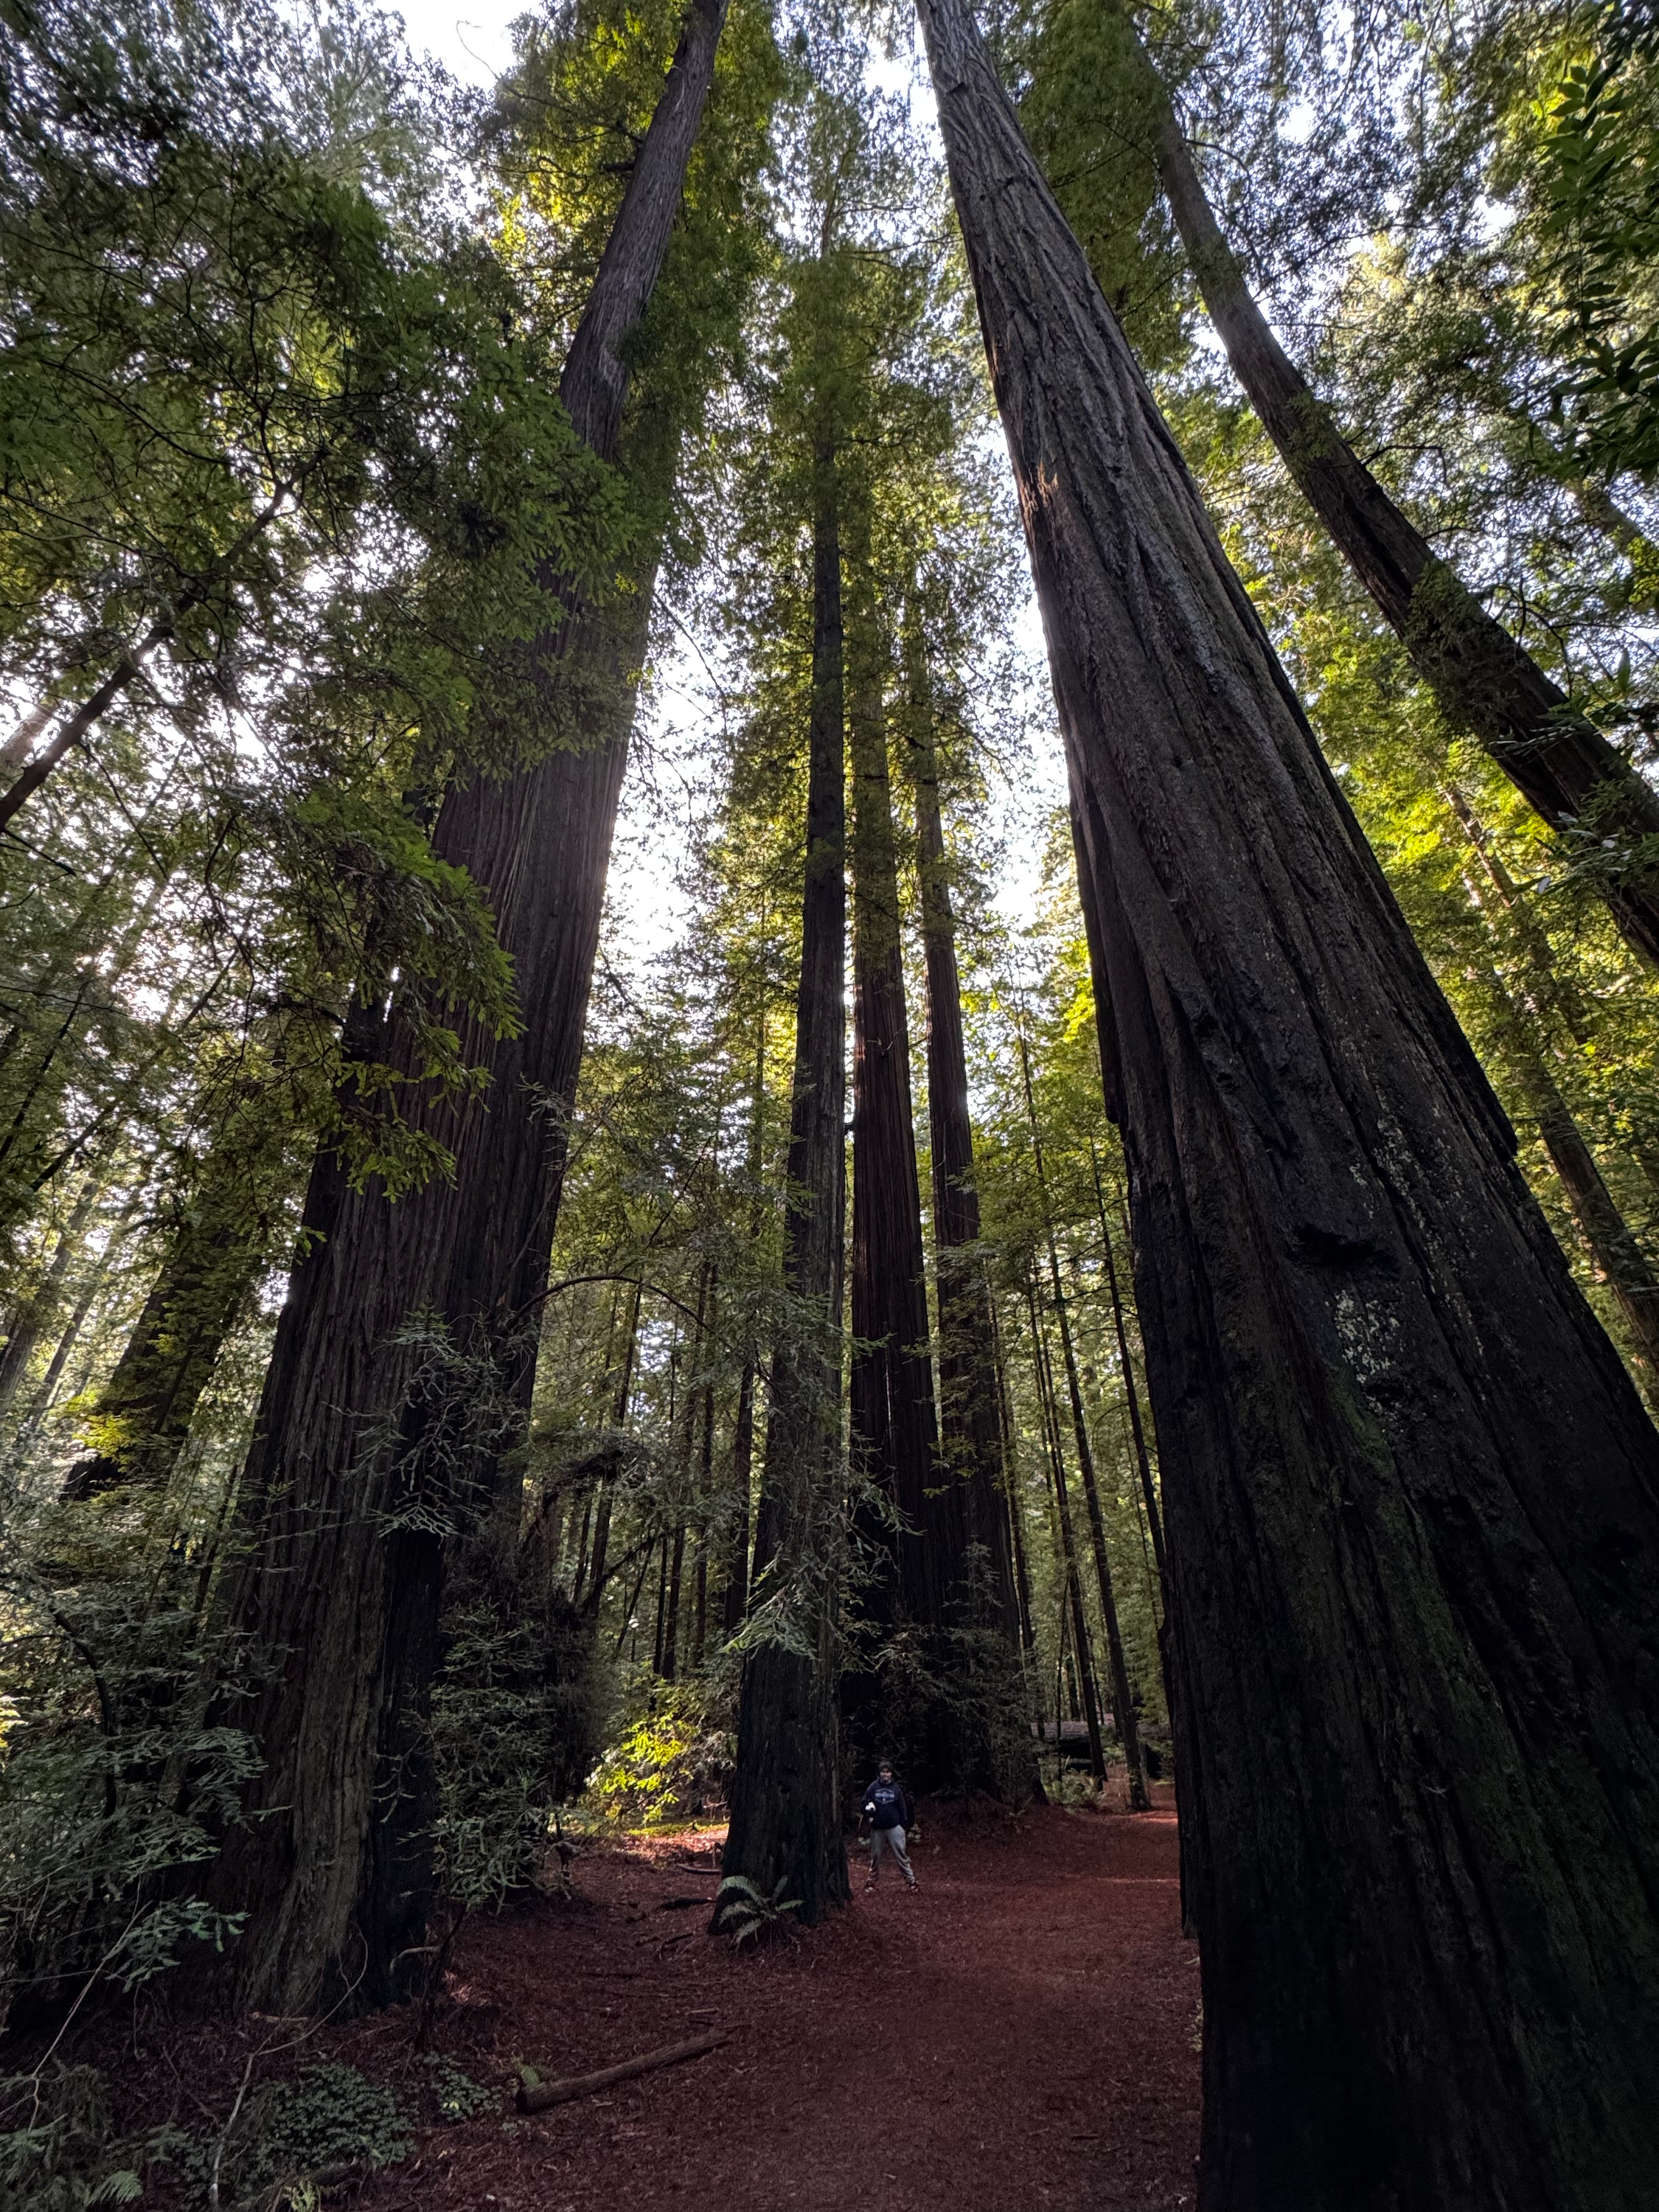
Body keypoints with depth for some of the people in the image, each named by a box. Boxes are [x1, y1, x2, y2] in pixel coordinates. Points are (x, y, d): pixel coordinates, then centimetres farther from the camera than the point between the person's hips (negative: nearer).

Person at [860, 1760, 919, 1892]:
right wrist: (869, 1817, -8)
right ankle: (871, 1881, 27)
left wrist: (904, 1825, 0)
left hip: (894, 1828, -1)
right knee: (875, 1856, 12)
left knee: (901, 1855, -1)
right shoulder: (873, 1787, -2)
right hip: (877, 1828, 1)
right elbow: (864, 1803, 4)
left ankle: (911, 1880, 7)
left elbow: (902, 1808, 3)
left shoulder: (897, 1788, -1)